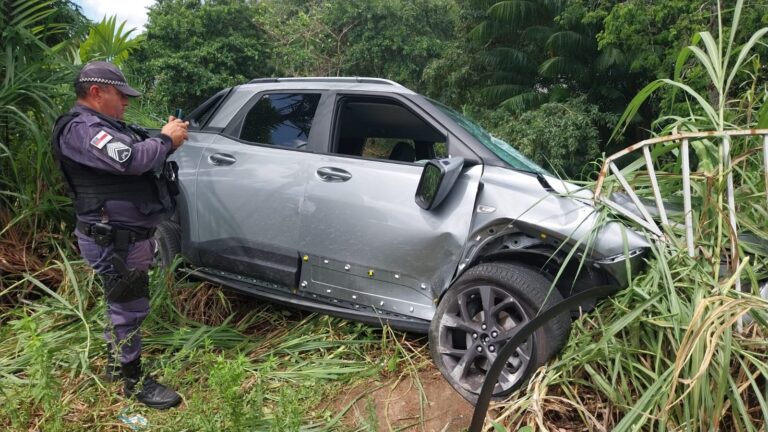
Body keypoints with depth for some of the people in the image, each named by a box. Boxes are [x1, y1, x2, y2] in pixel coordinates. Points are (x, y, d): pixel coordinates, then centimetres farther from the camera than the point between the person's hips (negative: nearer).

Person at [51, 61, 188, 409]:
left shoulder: (106, 126, 16)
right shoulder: (81, 129, -19)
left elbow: (138, 156, 16)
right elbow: (131, 160, -32)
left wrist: (165, 139, 0)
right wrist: (166, 139, -17)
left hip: (129, 236, 11)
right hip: (114, 241, -10)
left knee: (123, 306, 22)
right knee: (129, 310, 1)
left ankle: (116, 362, 40)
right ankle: (134, 382, 15)